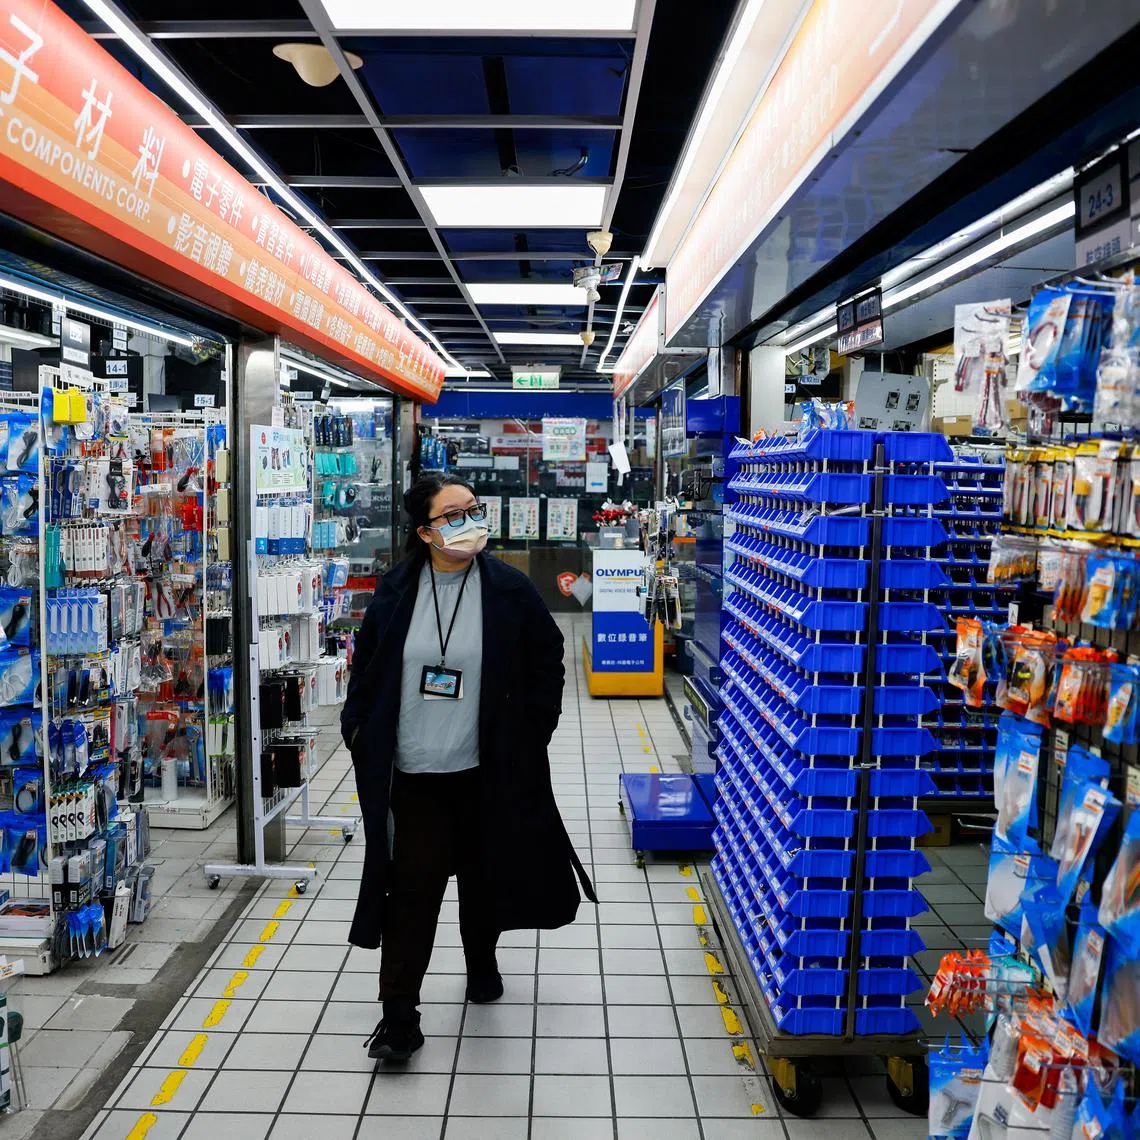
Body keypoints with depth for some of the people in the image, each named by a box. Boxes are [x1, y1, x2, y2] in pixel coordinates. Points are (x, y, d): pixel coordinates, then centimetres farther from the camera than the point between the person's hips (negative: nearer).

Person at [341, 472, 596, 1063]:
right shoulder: (396, 590, -2)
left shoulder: (510, 589, -6)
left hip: (486, 769, 0)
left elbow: (547, 660, 3)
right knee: (411, 886, 0)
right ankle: (399, 1018, 10)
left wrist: (531, 731, -1)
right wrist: (358, 730, 4)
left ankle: (481, 961, 45)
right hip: (411, 772, 0)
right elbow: (365, 669, 9)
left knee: (484, 875, 19)